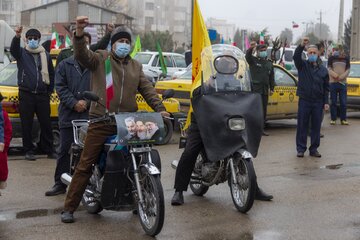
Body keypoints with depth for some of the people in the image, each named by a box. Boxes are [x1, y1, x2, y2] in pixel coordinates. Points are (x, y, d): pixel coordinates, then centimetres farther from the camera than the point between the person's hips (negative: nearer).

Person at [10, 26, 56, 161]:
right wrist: (17, 36, -39)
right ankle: (29, 151, 9)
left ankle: (48, 149, 12)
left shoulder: (45, 55, 13)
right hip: (26, 94, -2)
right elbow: (13, 49, -19)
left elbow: (51, 73, 17)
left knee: (46, 123, 3)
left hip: (42, 95, 2)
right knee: (26, 124, 1)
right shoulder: (22, 53, 5)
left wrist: (50, 91, 10)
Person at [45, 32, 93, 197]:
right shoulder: (65, 65, 10)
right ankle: (60, 183, 11)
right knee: (65, 151, 4)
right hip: (68, 115, 1)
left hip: (90, 115, -1)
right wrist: (74, 103, -10)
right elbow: (60, 87, 3)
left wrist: (87, 102, -12)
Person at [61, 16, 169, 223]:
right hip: (101, 123, -4)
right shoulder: (101, 59, 6)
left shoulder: (136, 66, 19)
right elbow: (82, 55, -13)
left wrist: (160, 108, -3)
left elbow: (148, 90, 13)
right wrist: (80, 32, -31)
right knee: (85, 166, -4)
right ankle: (69, 208, 1)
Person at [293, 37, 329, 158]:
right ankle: (301, 149, 8)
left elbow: (326, 88, 11)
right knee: (302, 126, 1)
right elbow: (296, 57, -17)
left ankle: (314, 149, 14)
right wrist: (302, 45, -34)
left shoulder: (323, 70, 10)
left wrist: (326, 102, 3)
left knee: (316, 126, 5)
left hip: (318, 102, 2)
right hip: (304, 101, -2)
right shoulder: (302, 65, 4)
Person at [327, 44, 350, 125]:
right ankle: (333, 119, 8)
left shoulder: (346, 58, 8)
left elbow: (348, 70, 4)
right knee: (333, 102, 1)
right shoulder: (331, 58, 4)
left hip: (343, 82, 1)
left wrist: (342, 77, -12)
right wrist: (335, 76, -20)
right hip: (333, 83, -1)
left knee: (343, 102, 1)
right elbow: (329, 69, -2)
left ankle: (343, 119, 8)